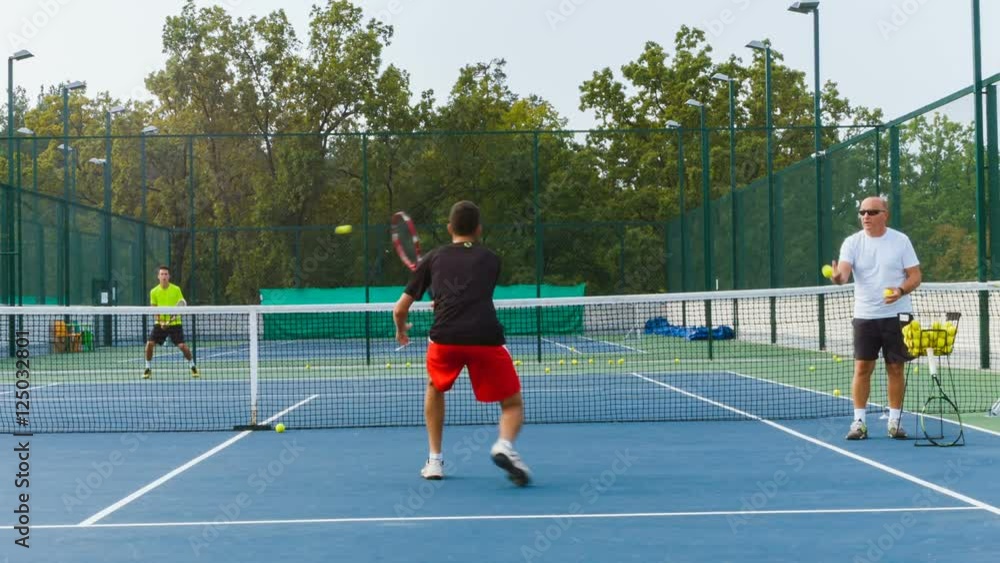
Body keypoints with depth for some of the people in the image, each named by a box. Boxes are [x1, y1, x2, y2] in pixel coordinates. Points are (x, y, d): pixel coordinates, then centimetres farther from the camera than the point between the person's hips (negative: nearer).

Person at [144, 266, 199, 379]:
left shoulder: (176, 289, -4)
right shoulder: (154, 291, 0)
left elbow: (182, 305, -1)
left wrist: (177, 311, -23)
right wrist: (160, 321, -13)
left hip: (175, 323, -2)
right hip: (160, 323, 2)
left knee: (182, 345, -12)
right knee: (149, 344, -11)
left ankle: (193, 367, 10)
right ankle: (148, 369, 8)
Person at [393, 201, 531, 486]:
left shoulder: (433, 258, 21)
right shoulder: (490, 259, 23)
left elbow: (400, 309, 23)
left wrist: (401, 330, 44)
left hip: (445, 337, 1)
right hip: (486, 337, -1)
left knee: (435, 389, 32)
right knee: (513, 405, 15)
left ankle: (435, 459, 26)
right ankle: (505, 445, -17)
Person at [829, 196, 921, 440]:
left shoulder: (900, 240, -1)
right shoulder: (852, 242, 0)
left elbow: (915, 276, 0)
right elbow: (844, 271, -15)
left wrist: (901, 290, -20)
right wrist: (838, 277, -39)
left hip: (896, 315, 0)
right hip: (865, 316, 0)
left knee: (895, 369, 4)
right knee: (862, 368, -1)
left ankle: (894, 421, 15)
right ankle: (859, 422, 6)